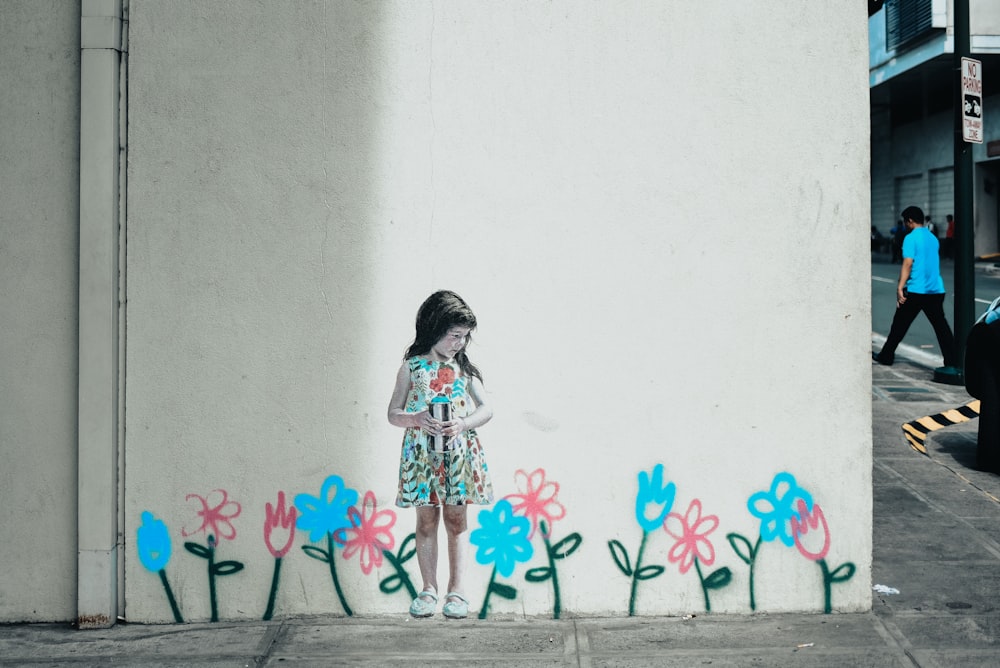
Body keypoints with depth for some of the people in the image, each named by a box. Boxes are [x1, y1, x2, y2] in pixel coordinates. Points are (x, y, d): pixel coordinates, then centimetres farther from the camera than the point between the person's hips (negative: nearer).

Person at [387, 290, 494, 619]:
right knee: (426, 520, 4)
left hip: (459, 453, 1)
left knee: (456, 520, 4)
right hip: (422, 453, -1)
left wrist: (463, 423, -17)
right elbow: (393, 413, 3)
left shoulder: (464, 368, 6)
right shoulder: (411, 367, 2)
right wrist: (417, 419, -17)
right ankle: (429, 589, 13)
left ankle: (456, 590, 10)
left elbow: (486, 409, 2)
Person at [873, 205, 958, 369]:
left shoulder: (911, 238, -8)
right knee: (941, 326, 1)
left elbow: (907, 264, -16)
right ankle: (953, 361, -6)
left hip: (915, 290, -6)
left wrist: (900, 288, -17)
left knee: (899, 325, 7)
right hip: (936, 290, 6)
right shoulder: (933, 238, 15)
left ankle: (886, 356, 18)